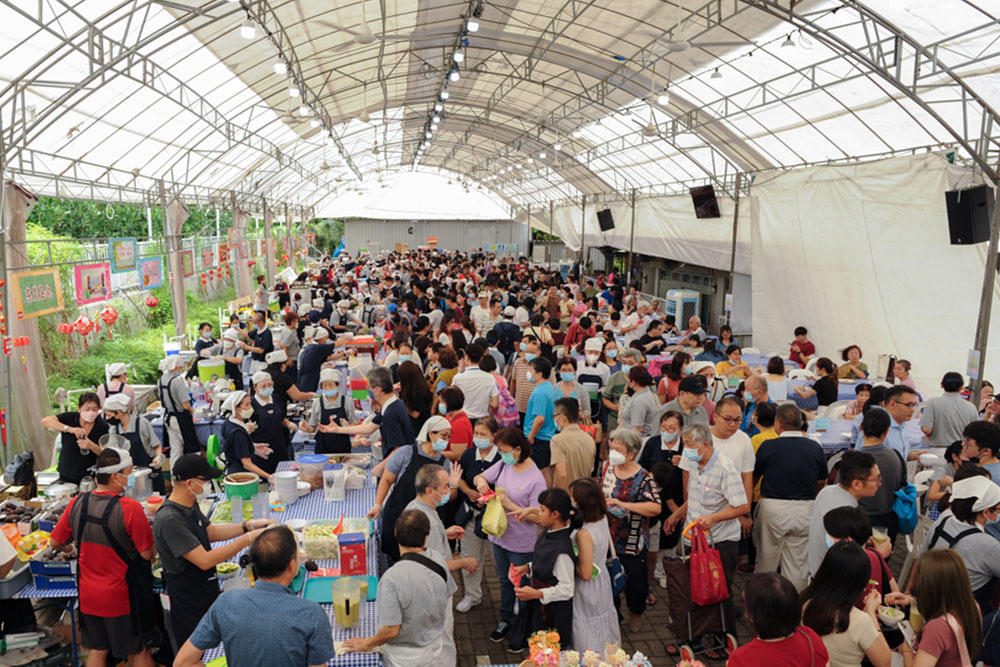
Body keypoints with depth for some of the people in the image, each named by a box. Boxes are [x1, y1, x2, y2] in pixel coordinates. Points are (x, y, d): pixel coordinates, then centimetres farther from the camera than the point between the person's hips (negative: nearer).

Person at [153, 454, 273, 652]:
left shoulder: (190, 505, 1)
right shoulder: (169, 520, -30)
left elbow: (211, 532, 15)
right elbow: (204, 561, -31)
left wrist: (249, 526, 3)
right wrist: (248, 539, -28)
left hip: (206, 590, 9)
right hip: (188, 600, -9)